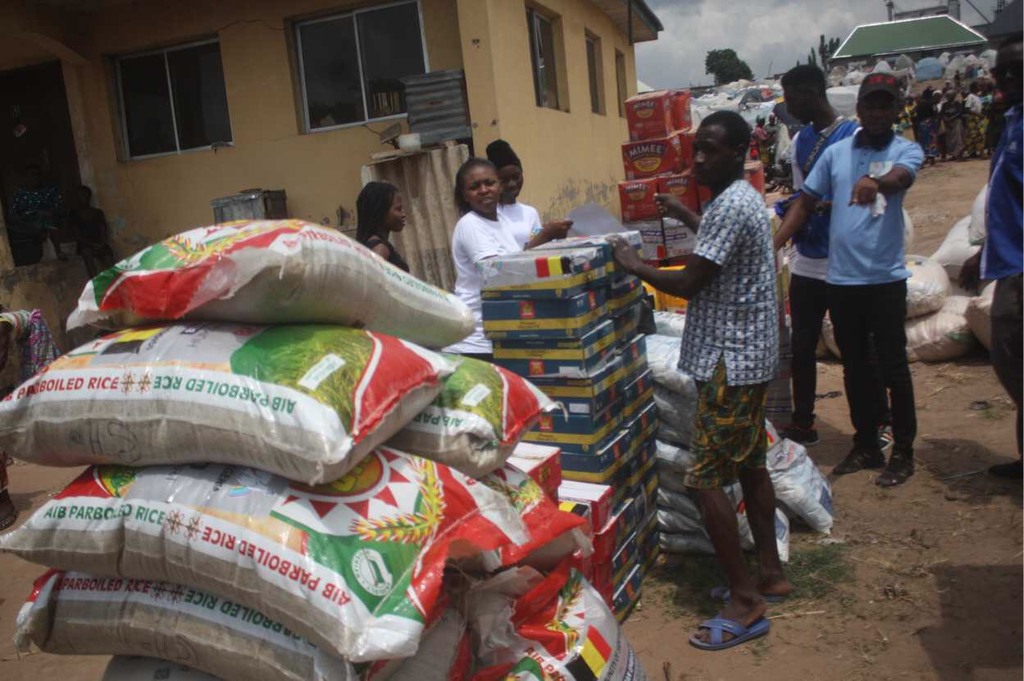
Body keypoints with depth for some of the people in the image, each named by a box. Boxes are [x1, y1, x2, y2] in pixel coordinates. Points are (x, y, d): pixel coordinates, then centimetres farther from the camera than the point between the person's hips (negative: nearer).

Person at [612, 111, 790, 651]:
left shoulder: (728, 207, -20)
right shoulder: (743, 199, 13)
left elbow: (687, 283, -21)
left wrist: (634, 265, -8)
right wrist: (686, 217, 29)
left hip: (730, 359, -11)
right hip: (751, 353, 11)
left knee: (705, 480, -6)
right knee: (750, 465, 18)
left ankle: (746, 602, 2)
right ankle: (770, 573, 30)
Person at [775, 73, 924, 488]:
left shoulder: (906, 150, -1)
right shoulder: (836, 152, 8)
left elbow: (900, 177, -24)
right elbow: (806, 202, 9)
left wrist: (875, 182, -47)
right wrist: (775, 242, -4)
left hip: (885, 278, -3)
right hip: (840, 279, 4)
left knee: (893, 367, 4)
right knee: (854, 368, 13)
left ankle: (903, 451, 18)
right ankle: (866, 446, 27)